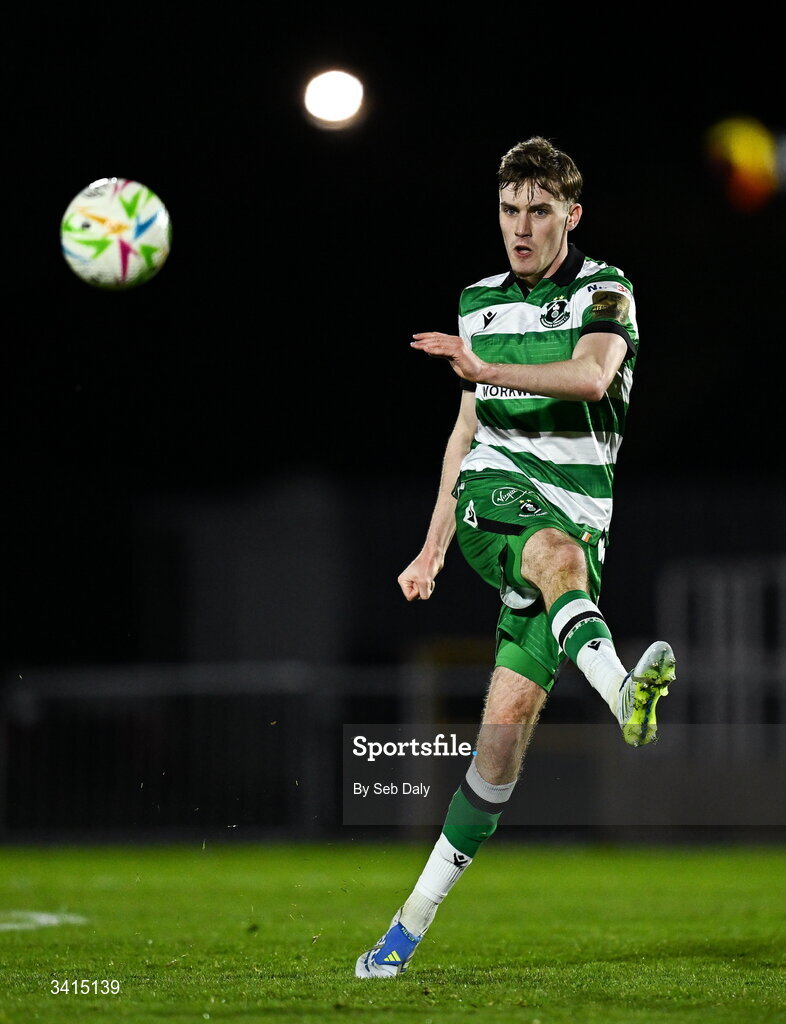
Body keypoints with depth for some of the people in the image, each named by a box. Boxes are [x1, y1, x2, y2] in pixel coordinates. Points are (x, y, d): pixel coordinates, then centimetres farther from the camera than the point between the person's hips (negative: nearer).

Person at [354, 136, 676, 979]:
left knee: (510, 718, -10)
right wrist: (432, 548, 24)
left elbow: (591, 375, -20)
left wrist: (485, 369, -32)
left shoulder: (604, 292, 2)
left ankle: (416, 916, -2)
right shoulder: (479, 302, 17)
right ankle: (620, 687, -69)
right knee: (558, 551, -37)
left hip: (574, 509, -2)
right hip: (490, 496, 2)